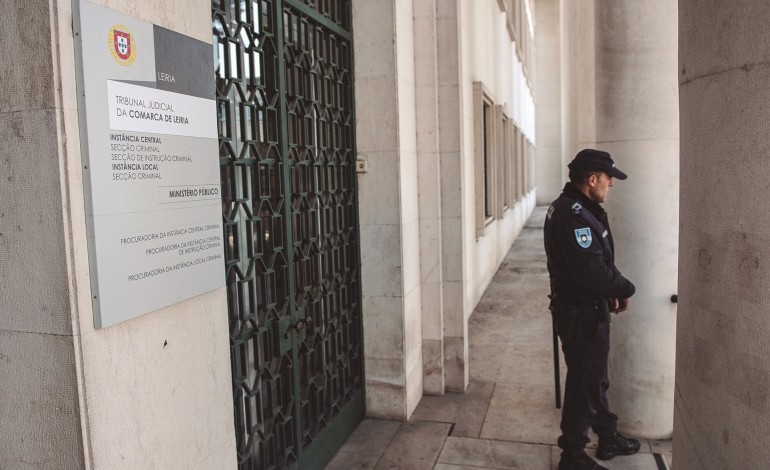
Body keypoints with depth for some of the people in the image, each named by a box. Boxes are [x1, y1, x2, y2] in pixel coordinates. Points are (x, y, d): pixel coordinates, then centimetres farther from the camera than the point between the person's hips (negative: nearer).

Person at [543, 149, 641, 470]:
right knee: (584, 383, 4)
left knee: (594, 377, 23)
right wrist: (625, 289, -11)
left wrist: (613, 292, 3)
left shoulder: (574, 208, 9)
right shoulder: (573, 216, -26)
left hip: (587, 310, 10)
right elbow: (594, 274, -29)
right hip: (581, 314, -10)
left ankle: (608, 438, 42)